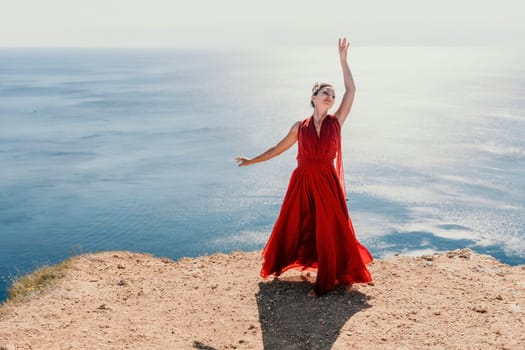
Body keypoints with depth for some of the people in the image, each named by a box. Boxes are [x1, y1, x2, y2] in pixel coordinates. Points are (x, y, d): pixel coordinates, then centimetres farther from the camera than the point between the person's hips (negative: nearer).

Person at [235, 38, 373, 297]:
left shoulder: (336, 122, 1)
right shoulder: (300, 127, 4)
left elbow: (351, 90, -3)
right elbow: (277, 149, 14)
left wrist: (343, 60, -3)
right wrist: (250, 161, 15)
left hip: (327, 184, -1)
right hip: (302, 183, 1)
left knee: (330, 231, 1)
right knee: (293, 227, 11)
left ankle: (327, 281, 14)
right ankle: (277, 266, 35)